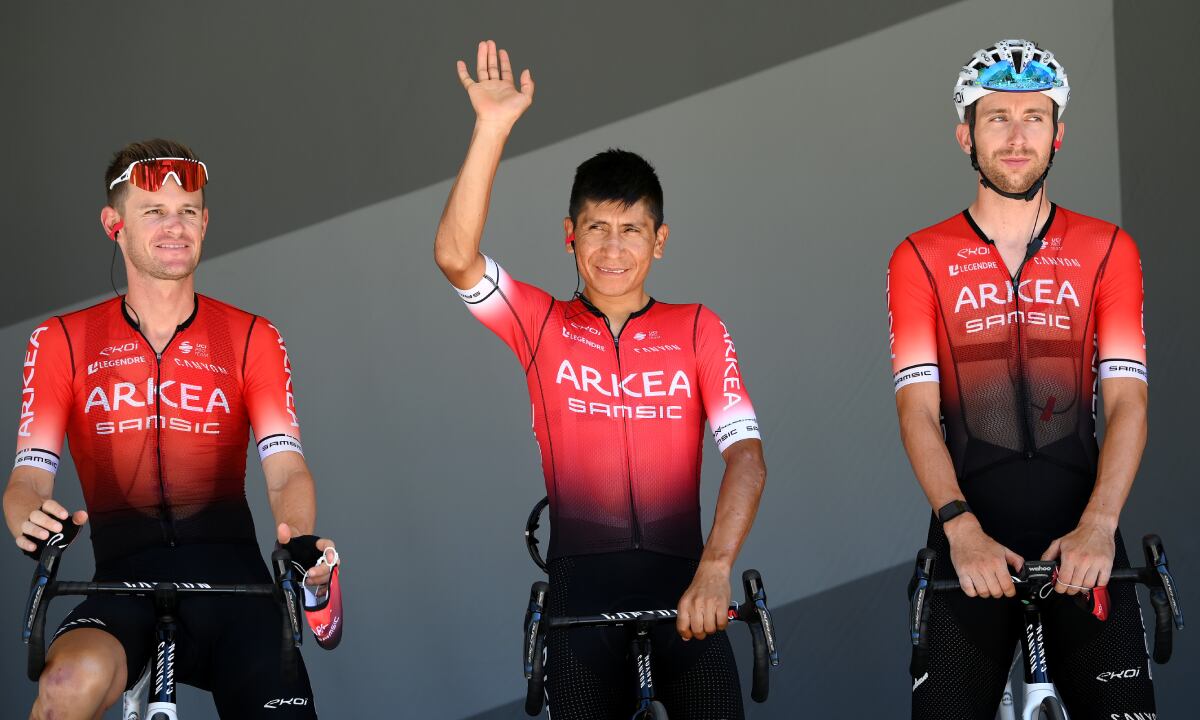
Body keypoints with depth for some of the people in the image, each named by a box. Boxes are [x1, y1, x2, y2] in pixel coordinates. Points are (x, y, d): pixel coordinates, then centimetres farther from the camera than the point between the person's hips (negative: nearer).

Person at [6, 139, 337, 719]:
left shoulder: (252, 339, 10)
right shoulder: (62, 342, 9)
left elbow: (286, 469, -1)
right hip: (126, 577, -2)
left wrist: (301, 540, -24)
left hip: (229, 574, 2)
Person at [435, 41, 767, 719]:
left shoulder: (698, 329, 5)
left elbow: (747, 455, -6)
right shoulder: (544, 325, 7)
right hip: (582, 576, 0)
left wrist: (715, 568, -22)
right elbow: (456, 256, -9)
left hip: (676, 571, 0)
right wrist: (494, 129, -16)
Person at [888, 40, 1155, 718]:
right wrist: (962, 528, -19)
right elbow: (918, 409, -3)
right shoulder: (922, 258, 6)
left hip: (1079, 534, 0)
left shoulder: (1107, 249, 7)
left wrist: (1098, 524, -18)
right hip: (971, 533, 0)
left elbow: (1127, 400, -1)